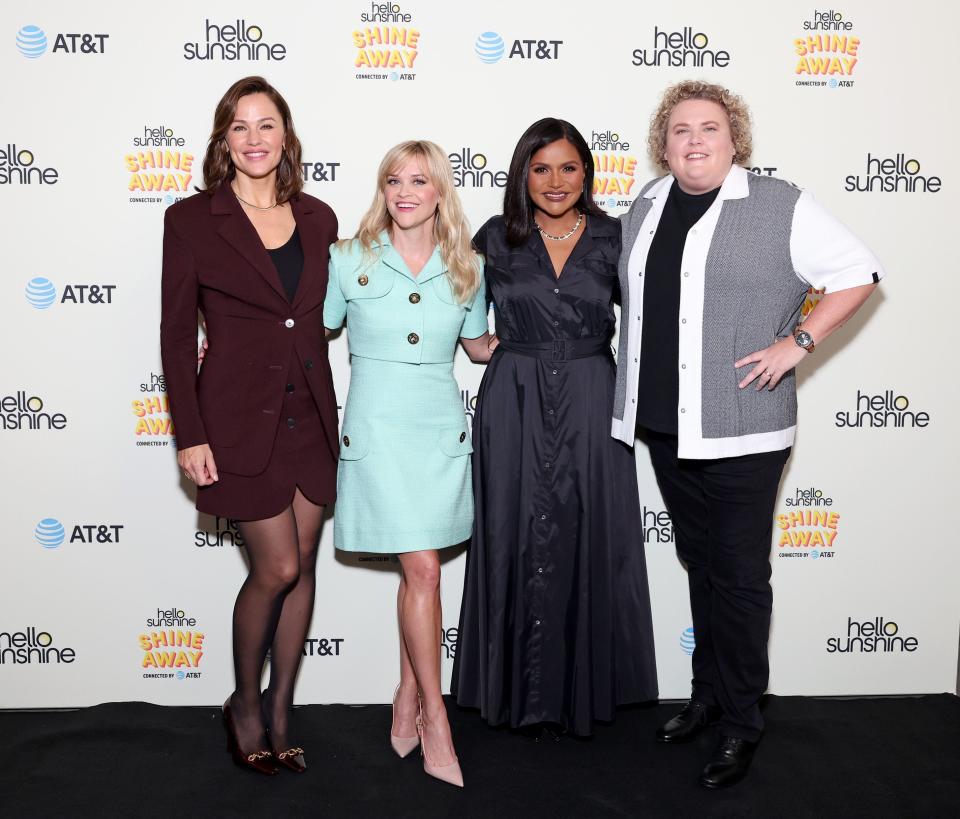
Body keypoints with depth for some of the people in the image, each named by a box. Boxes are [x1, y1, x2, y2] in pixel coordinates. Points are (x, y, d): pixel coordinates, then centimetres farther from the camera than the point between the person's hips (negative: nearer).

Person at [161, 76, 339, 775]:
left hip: (310, 415, 5)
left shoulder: (318, 219, 7)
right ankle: (245, 704, 22)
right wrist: (190, 435, -8)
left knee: (302, 566, 8)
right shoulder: (191, 220, -4)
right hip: (240, 417, -4)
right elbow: (176, 335, -4)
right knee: (278, 568, -4)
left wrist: (336, 414, 8)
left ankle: (281, 712, 25)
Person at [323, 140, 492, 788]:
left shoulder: (466, 268, 6)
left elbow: (480, 346, 18)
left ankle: (408, 698, 23)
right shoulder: (349, 261, 0)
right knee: (423, 570, -7)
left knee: (421, 569, 7)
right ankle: (436, 724, 5)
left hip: (442, 427, 3)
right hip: (379, 430, -3)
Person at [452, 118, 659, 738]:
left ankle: (584, 687, 21)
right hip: (515, 408, 0)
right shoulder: (496, 239, 3)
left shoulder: (613, 239, 3)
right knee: (520, 541, 5)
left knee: (586, 542, 5)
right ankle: (524, 690, 20)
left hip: (589, 408, 0)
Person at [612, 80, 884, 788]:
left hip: (740, 431, -6)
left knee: (738, 575, 2)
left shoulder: (779, 206, -7)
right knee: (699, 563, 17)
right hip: (664, 428, 6)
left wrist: (796, 343, -13)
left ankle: (741, 724, 15)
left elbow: (858, 274, -5)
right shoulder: (647, 206, 11)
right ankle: (708, 693, 32)